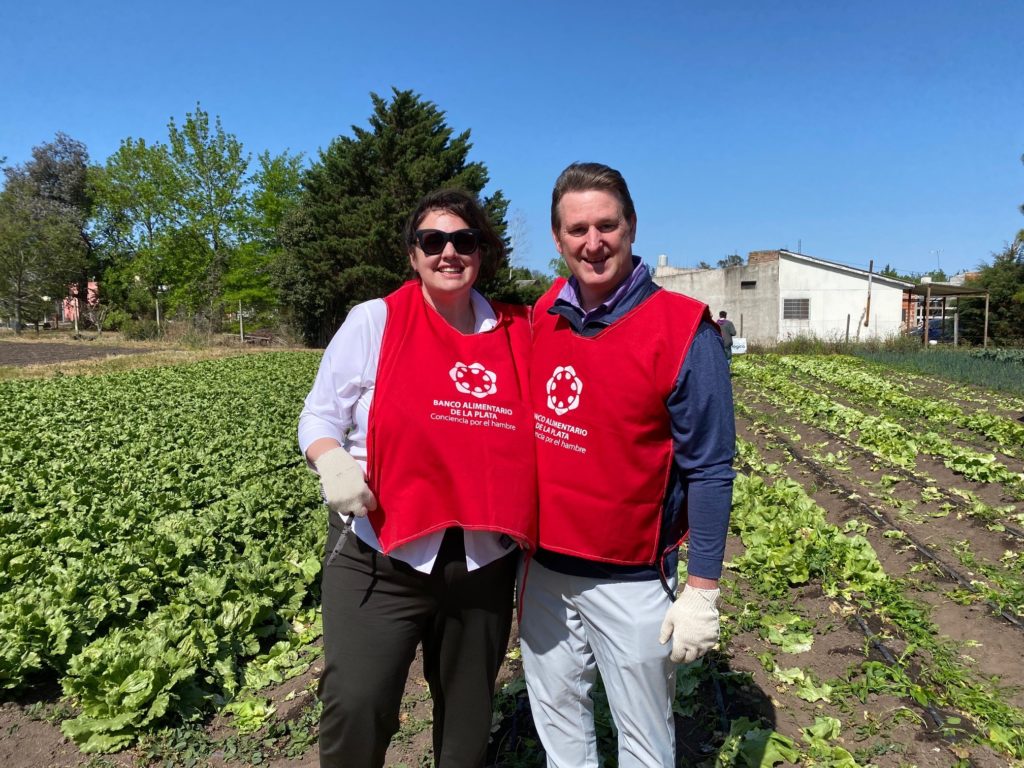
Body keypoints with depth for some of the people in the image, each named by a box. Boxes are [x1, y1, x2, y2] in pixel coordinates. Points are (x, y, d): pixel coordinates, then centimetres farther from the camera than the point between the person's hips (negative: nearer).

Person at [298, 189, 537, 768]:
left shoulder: (517, 335, 3)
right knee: (355, 706, -6)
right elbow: (319, 417, 1)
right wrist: (332, 462, -22)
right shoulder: (373, 321, -4)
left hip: (486, 564, 3)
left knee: (468, 721, 19)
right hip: (378, 559, -2)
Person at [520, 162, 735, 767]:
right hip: (543, 568, 5)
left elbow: (709, 470, -13)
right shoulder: (540, 320, 1)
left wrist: (703, 590, -13)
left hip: (630, 581, -4)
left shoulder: (684, 331, -14)